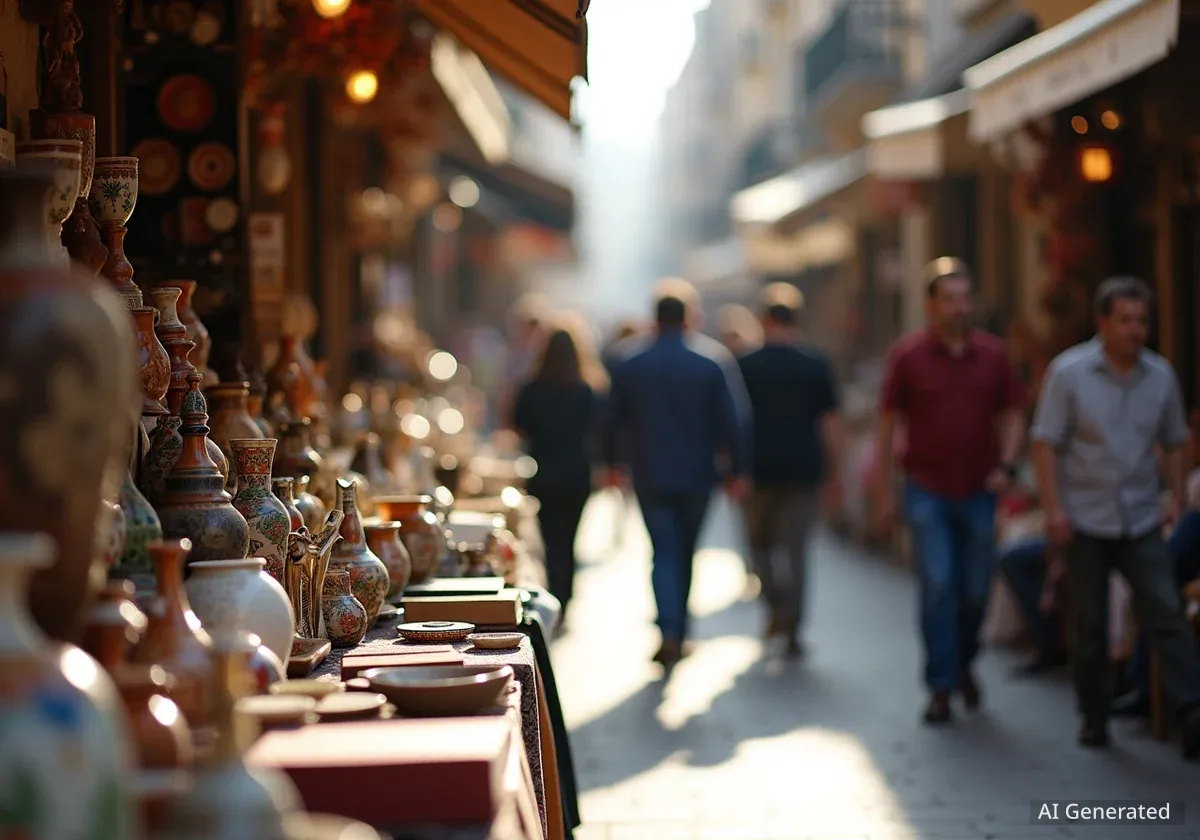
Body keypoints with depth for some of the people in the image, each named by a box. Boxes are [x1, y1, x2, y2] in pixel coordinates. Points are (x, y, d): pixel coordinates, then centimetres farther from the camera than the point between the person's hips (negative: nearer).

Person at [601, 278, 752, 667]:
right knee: (685, 553, 14)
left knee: (664, 554, 0)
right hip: (696, 475, 0)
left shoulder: (629, 368, -3)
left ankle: (669, 633, -19)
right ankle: (678, 634, 20)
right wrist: (736, 470, 3)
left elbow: (614, 421, 6)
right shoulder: (709, 366, -5)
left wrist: (612, 464, 21)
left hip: (650, 475, 0)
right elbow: (730, 422, -5)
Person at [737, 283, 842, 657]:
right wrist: (834, 476, 8)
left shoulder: (746, 366, 0)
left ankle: (777, 604, -7)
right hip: (804, 469, 1)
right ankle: (792, 631, -2)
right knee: (796, 547, 4)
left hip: (760, 468, -1)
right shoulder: (816, 365, 3)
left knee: (759, 541, 16)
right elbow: (830, 425, 2)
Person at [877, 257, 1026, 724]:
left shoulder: (993, 354, 3)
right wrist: (886, 493, 0)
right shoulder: (907, 355, -2)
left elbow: (1012, 415, 11)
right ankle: (941, 686, -1)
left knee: (976, 589, 8)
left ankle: (964, 664, 34)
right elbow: (888, 423, 1)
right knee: (937, 586, -9)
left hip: (979, 492, 2)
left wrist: (1006, 465, -6)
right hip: (927, 490, -2)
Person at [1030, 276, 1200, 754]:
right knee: (1090, 625, 5)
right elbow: (1046, 443, -6)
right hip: (1086, 521, -2)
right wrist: (1053, 508, -14)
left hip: (1141, 521, 2)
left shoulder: (1161, 375, 4)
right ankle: (1094, 718, 17)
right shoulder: (1068, 372, -6)